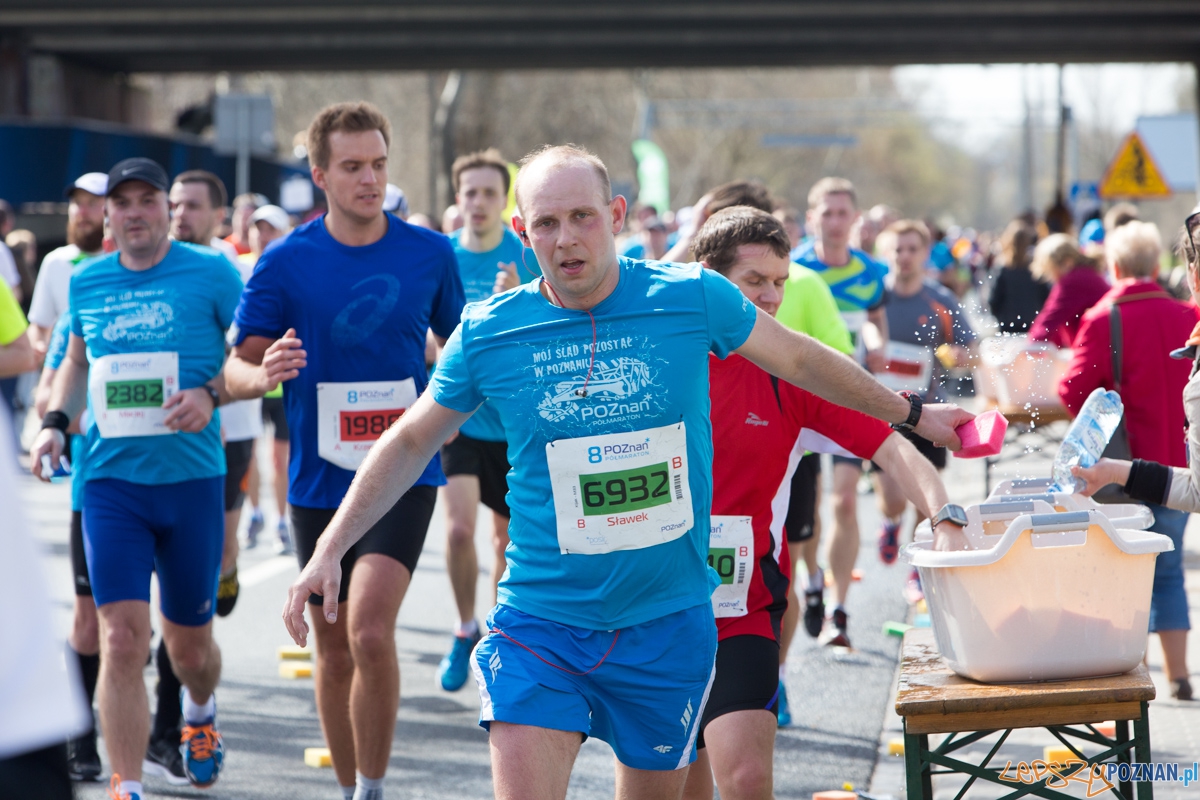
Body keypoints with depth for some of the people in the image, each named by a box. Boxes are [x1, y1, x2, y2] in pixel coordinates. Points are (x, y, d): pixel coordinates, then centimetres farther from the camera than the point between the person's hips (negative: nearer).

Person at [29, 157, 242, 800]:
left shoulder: (210, 272, -3)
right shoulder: (86, 282, 7)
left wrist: (211, 394, -18)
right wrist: (56, 420, 8)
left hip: (192, 479, -1)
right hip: (111, 481, 1)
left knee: (189, 644, 13)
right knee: (121, 640, -12)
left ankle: (199, 713, 48)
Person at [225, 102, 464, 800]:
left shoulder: (431, 253, 1)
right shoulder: (284, 262, -1)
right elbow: (238, 368, 0)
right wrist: (264, 374, -22)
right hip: (319, 478, 2)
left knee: (370, 630, -20)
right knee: (334, 649, 10)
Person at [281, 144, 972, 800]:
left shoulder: (694, 298, -6)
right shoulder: (487, 333, -5)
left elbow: (801, 358, 11)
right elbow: (410, 444, 9)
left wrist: (912, 415, 22)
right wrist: (330, 551, 3)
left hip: (669, 623, 1)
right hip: (540, 624, -1)